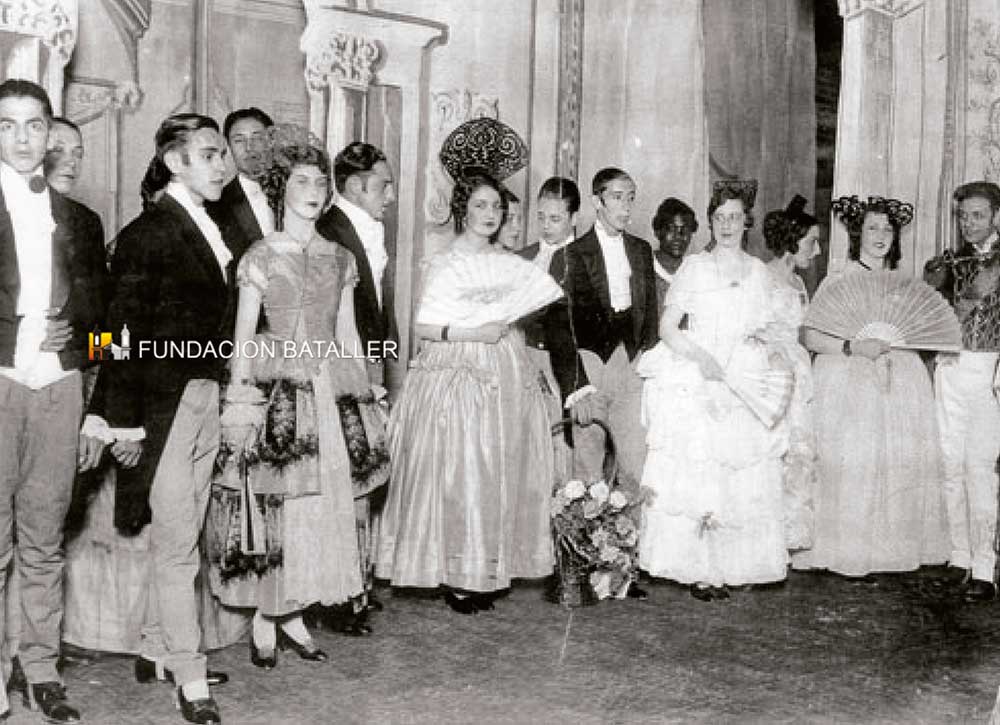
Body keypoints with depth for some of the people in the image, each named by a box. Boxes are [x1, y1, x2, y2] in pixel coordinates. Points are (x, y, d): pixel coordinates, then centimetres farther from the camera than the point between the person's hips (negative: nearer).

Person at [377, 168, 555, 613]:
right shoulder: (443, 264, -3)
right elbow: (423, 327, -9)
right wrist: (474, 333, -19)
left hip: (506, 376, 5)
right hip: (458, 375, -5)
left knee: (499, 473, 6)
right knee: (457, 472, -5)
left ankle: (489, 571, 16)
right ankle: (454, 575, 5)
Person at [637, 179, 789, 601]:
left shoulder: (758, 271, 13)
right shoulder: (694, 267, 3)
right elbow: (667, 328, -2)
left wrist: (771, 354, -2)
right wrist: (700, 356, -17)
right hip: (696, 382, -3)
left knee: (744, 477, 1)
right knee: (695, 474, -8)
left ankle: (734, 564, 10)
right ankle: (698, 569, -1)